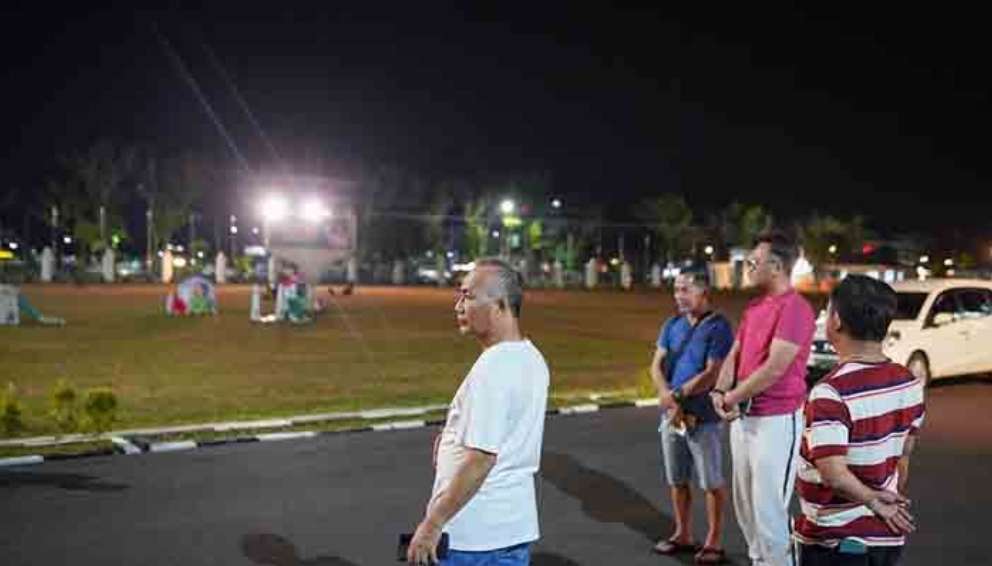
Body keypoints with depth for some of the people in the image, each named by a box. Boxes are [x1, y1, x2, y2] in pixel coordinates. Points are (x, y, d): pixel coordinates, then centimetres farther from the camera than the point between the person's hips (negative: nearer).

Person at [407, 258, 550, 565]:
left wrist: (432, 523, -19)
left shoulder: (492, 367, -21)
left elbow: (481, 458, -25)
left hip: (473, 535, -9)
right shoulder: (531, 358, 8)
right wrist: (455, 436, 9)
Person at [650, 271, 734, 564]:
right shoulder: (672, 325, 9)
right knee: (677, 479, 15)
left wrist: (679, 395, -15)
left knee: (711, 482, 3)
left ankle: (714, 541, 15)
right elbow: (657, 365, 4)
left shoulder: (718, 327, -11)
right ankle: (683, 535, 29)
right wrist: (666, 395, -15)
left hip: (704, 417, -6)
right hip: (671, 415, 6)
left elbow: (713, 374, -16)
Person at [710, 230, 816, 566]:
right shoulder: (754, 307, 13)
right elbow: (735, 354, 11)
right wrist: (720, 392, -7)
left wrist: (732, 398, -12)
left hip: (776, 421, -9)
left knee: (769, 509, -3)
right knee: (745, 505, 18)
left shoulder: (795, 308, -16)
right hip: (742, 418, 9)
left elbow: (775, 367, -22)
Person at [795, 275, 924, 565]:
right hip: (888, 534, 7)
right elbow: (903, 455, 10)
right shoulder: (908, 383, 0)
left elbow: (833, 473, -29)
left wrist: (873, 500, -12)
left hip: (836, 540, -7)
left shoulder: (832, 392, -24)